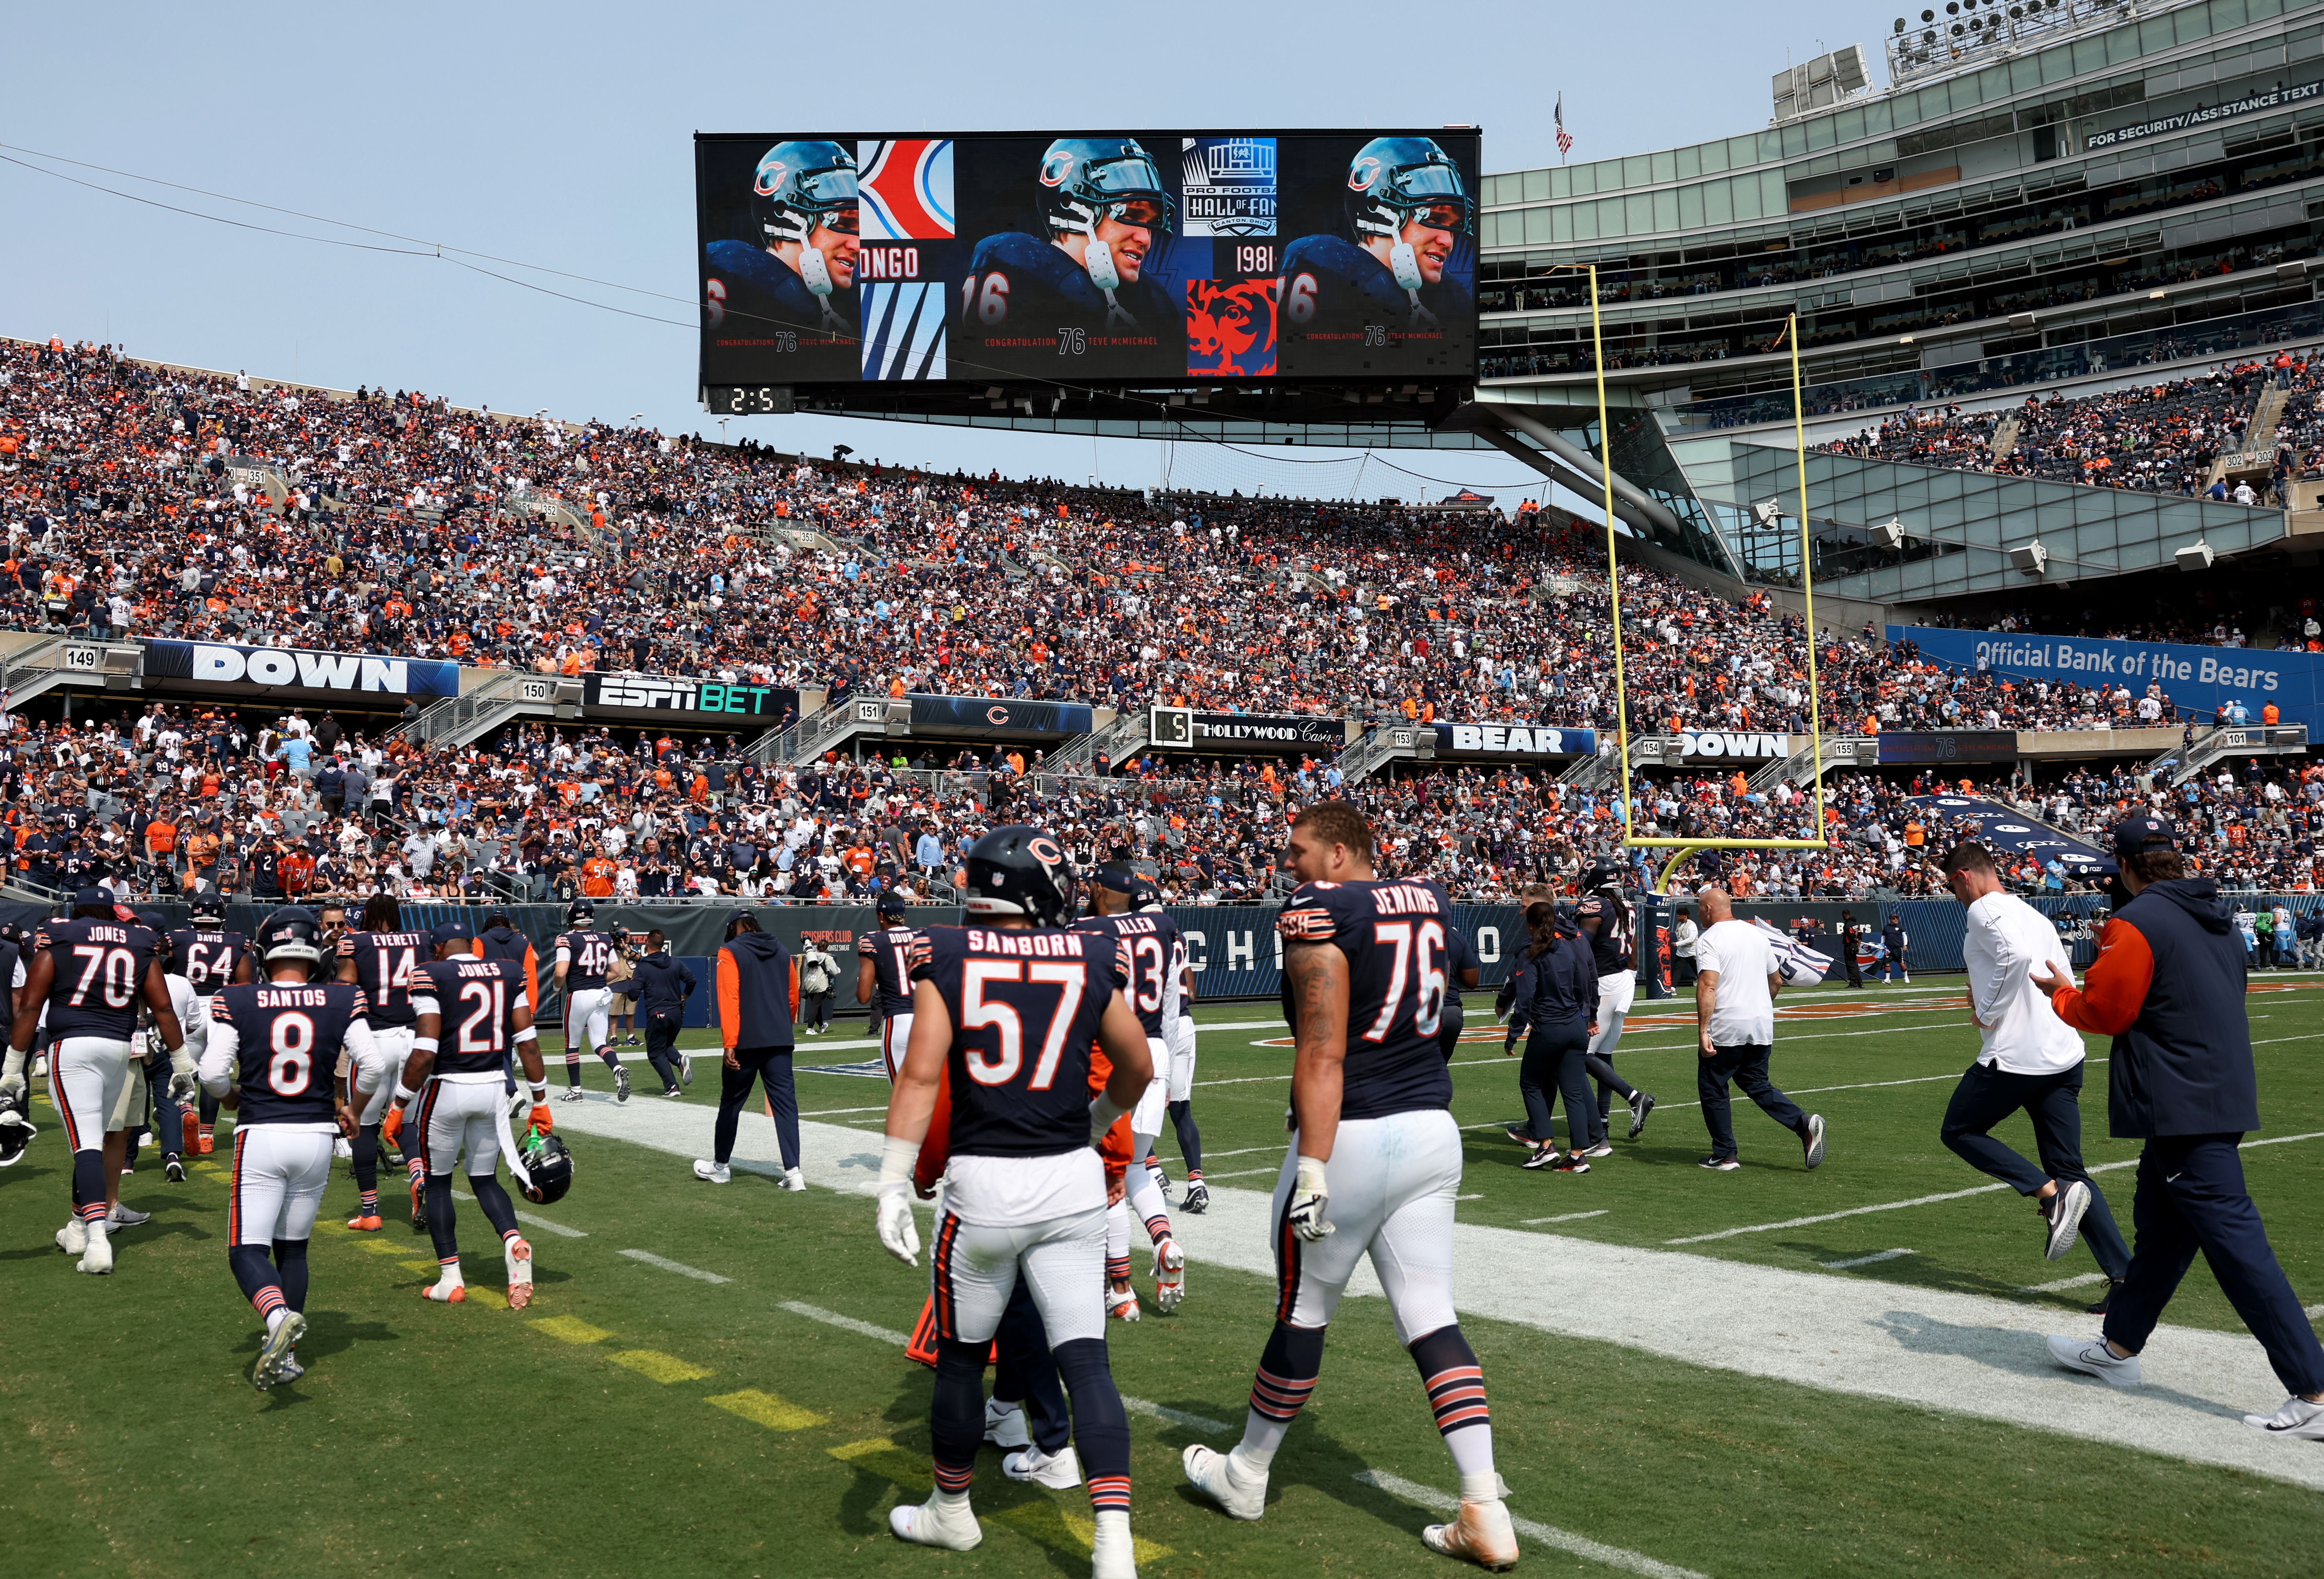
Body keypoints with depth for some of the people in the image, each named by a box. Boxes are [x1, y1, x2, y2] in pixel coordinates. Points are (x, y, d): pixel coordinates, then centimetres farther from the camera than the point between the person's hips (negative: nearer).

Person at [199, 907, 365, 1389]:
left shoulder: (237, 1002, -5)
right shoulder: (342, 1001, -1)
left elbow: (213, 1074, -10)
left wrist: (233, 1096, 13)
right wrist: (351, 1110, 13)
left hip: (260, 1137, -3)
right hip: (316, 1137, 3)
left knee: (247, 1250, 1)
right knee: (293, 1247, 17)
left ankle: (280, 1318, -28)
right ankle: (284, 1356, 15)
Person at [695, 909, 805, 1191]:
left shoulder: (730, 953, -2)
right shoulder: (783, 952, 13)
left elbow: (729, 999, -12)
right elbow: (793, 999, 17)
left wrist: (730, 1043, -15)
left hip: (746, 1042, -4)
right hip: (780, 1042, 4)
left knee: (731, 1103, 12)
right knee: (785, 1103, -1)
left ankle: (720, 1167, 26)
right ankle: (793, 1172, -11)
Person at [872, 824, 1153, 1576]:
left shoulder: (946, 958, -4)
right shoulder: (1089, 960, 2)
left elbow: (920, 1075, -10)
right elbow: (1137, 1071, 12)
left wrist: (894, 1187, -7)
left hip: (984, 1182, -1)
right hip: (1074, 1181, 1)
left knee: (960, 1357, 17)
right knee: (1086, 1363, 4)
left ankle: (951, 1512, 36)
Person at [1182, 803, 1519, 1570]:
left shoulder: (1316, 913, -11)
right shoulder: (1431, 901, 9)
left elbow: (1323, 1054, -18)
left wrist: (1313, 1167, -19)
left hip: (1352, 1136, -6)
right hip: (1433, 1128, 6)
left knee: (1302, 1312, 10)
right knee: (1431, 1318, 8)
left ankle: (1246, 1473, 30)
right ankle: (1485, 1513, 3)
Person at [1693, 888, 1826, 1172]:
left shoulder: (1709, 940, -10)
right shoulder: (1756, 933, 13)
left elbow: (1708, 986, -22)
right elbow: (1776, 981, 22)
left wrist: (1703, 1032, -23)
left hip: (1726, 1028, -7)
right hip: (1762, 1026, 7)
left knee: (1712, 1088, 8)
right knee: (1757, 1084, 16)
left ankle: (1724, 1156, 9)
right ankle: (1804, 1124, -6)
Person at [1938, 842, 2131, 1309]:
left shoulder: (1983, 909, -6)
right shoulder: (2036, 916, 20)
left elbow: (2016, 954, -25)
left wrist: (1988, 1013, -14)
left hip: (2015, 1056, -8)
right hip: (2066, 1056, 8)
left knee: (1959, 1131, 13)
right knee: (2070, 1170, 10)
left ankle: (2052, 1193, -5)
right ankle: (2125, 1275, -1)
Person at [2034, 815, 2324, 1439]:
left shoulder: (2136, 923, -15)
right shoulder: (2218, 918, 11)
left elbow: (2103, 1012, -13)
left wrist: (2062, 994, 7)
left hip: (2182, 1107, -10)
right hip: (2224, 1097, 10)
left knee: (2235, 1242, -8)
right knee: (2160, 1226, 20)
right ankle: (2119, 1347, 34)